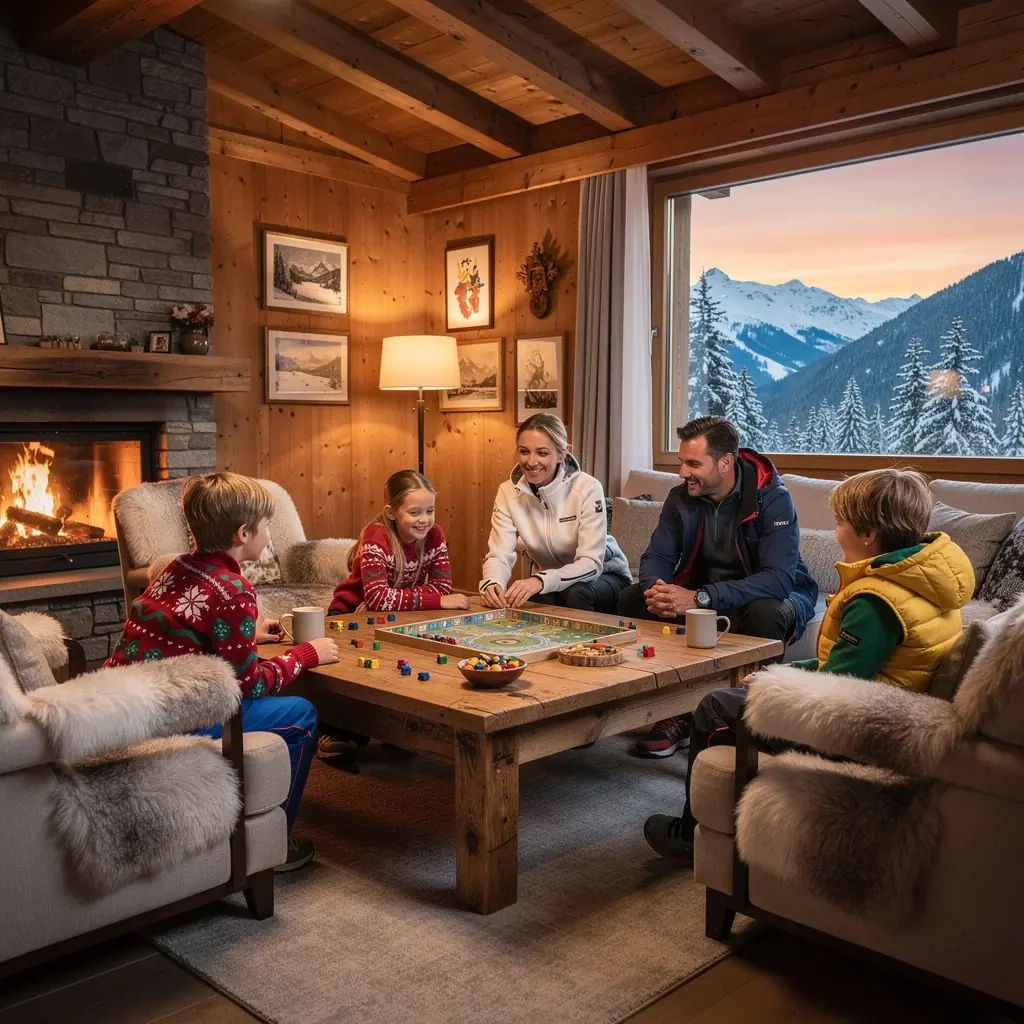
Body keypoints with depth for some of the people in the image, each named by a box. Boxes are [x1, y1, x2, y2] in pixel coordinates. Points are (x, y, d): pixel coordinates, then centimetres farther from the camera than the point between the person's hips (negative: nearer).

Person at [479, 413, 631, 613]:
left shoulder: (587, 489, -22)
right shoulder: (508, 492, -11)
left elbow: (591, 563, -27)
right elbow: (499, 555, -16)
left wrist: (541, 581, -45)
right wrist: (492, 583, -41)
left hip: (603, 575, -1)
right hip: (549, 582, 2)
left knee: (576, 594, -33)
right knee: (536, 597, -31)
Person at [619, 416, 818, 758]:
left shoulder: (772, 499, -23)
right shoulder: (681, 497, -5)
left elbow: (779, 578, -33)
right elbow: (656, 557, -4)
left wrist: (700, 598, -43)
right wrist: (656, 589, -30)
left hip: (768, 596, -5)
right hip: (700, 594, 5)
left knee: (766, 613, -40)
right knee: (632, 598, -15)